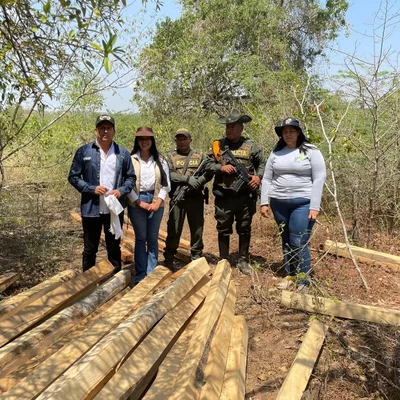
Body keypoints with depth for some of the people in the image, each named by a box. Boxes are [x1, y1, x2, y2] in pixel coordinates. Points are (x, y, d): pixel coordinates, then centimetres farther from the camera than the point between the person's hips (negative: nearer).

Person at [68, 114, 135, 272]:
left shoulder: (123, 153, 2)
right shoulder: (84, 151, -3)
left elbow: (131, 177, 9)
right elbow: (73, 177, 0)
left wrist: (121, 191, -10)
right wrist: (92, 189, -14)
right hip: (91, 209, -1)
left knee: (114, 248, 15)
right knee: (90, 249, 12)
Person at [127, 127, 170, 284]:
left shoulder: (160, 160, 6)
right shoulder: (131, 160, -1)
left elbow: (166, 183, 5)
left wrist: (158, 202, -7)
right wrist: (140, 202, -10)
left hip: (156, 202, 2)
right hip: (136, 203, -2)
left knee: (153, 239, 8)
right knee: (140, 238, 5)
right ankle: (140, 276, 15)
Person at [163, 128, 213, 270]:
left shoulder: (199, 155, 11)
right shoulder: (170, 156, 6)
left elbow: (209, 173, 4)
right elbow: (169, 174, -9)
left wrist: (199, 181, -16)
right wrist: (187, 179, -21)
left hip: (196, 198, 2)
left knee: (197, 229, 8)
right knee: (174, 230, 3)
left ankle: (196, 258, 21)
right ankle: (169, 259, 14)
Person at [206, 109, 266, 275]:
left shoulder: (250, 145, 4)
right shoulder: (218, 144, 4)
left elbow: (262, 163, 10)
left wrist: (259, 176, -9)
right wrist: (221, 168, -12)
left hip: (245, 197, 0)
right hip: (223, 197, 0)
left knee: (244, 230, 11)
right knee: (223, 230, 9)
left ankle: (243, 261, 25)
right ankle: (223, 261, 23)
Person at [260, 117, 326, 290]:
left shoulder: (311, 151, -3)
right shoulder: (276, 152, 9)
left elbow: (319, 179, -7)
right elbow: (267, 179, 11)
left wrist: (314, 206, -13)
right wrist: (264, 202, 4)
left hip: (303, 203, -4)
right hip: (279, 203, 4)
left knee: (299, 243, -8)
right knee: (286, 241, 12)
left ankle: (304, 282, 6)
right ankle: (290, 275, 27)